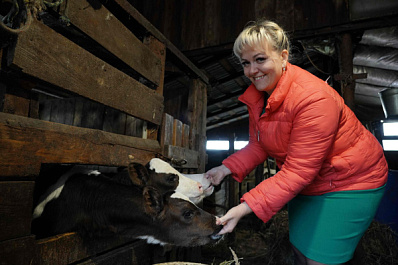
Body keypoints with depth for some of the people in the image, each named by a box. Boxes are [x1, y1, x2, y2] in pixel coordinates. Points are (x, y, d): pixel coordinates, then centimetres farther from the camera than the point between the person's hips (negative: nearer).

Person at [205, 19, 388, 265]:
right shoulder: (257, 95, -7)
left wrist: (246, 207, -36)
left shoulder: (314, 99, -32)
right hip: (306, 182, 7)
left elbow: (297, 171, -33)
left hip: (349, 183, -7)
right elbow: (258, 145, 0)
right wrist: (227, 168, -15)